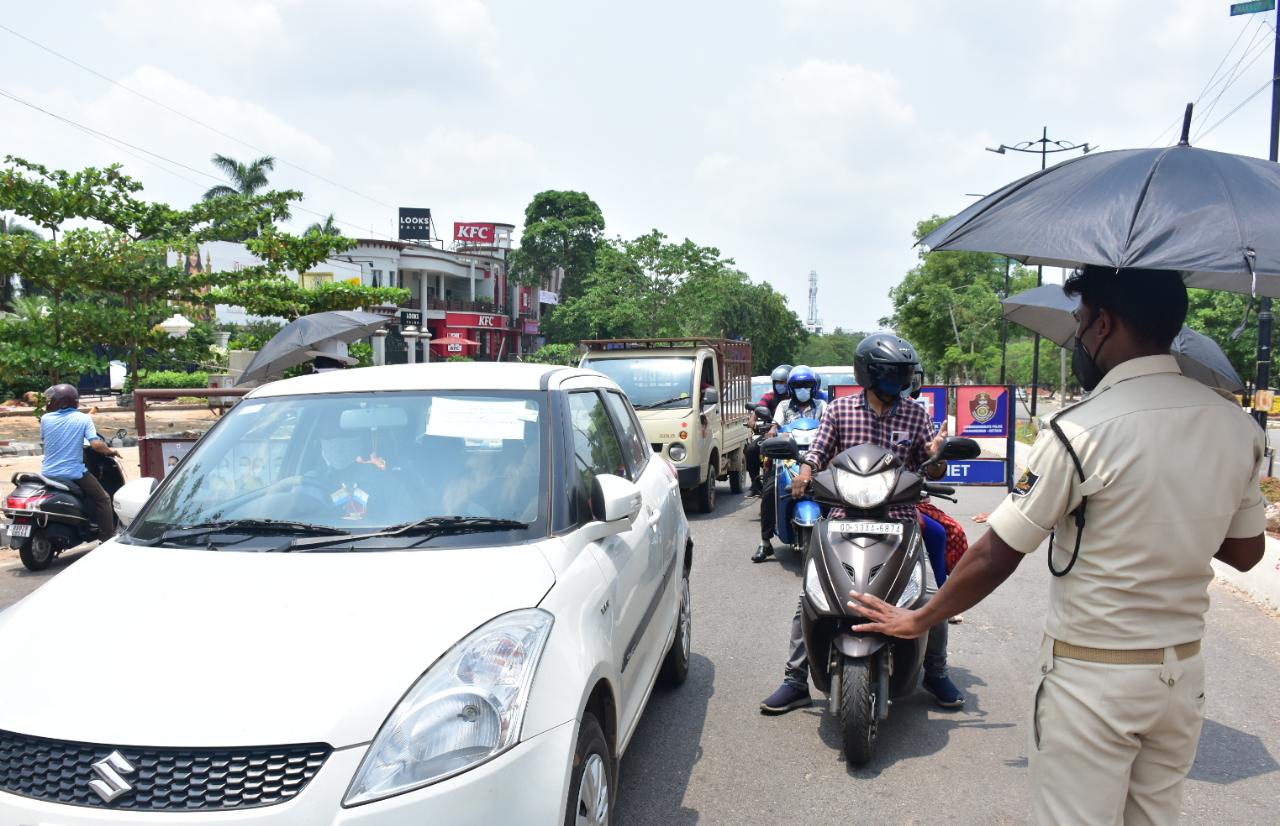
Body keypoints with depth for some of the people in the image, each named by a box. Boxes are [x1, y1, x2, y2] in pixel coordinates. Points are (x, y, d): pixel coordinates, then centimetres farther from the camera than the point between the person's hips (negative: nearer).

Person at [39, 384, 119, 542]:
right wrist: (109, 451, 2)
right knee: (103, 498, 11)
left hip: (48, 474, 4)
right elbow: (96, 444, -17)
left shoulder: (46, 418, -1)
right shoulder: (83, 418, -8)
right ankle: (108, 538, 5)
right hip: (74, 474, -3)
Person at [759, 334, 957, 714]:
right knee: (810, 594, -9)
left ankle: (935, 673, 19)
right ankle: (795, 680, 4)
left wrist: (935, 455, -13)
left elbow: (932, 472, 9)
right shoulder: (840, 409, 3)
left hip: (900, 518, 1)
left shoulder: (916, 415, 7)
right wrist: (804, 476, -17)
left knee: (932, 596, -8)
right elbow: (817, 454, 5)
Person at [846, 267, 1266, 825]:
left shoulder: (1081, 432, -21)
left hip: (1093, 678, -6)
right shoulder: (1239, 426, -2)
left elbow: (995, 557, -15)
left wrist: (918, 621, -2)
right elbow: (1244, 552, 10)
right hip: (1184, 673, 6)